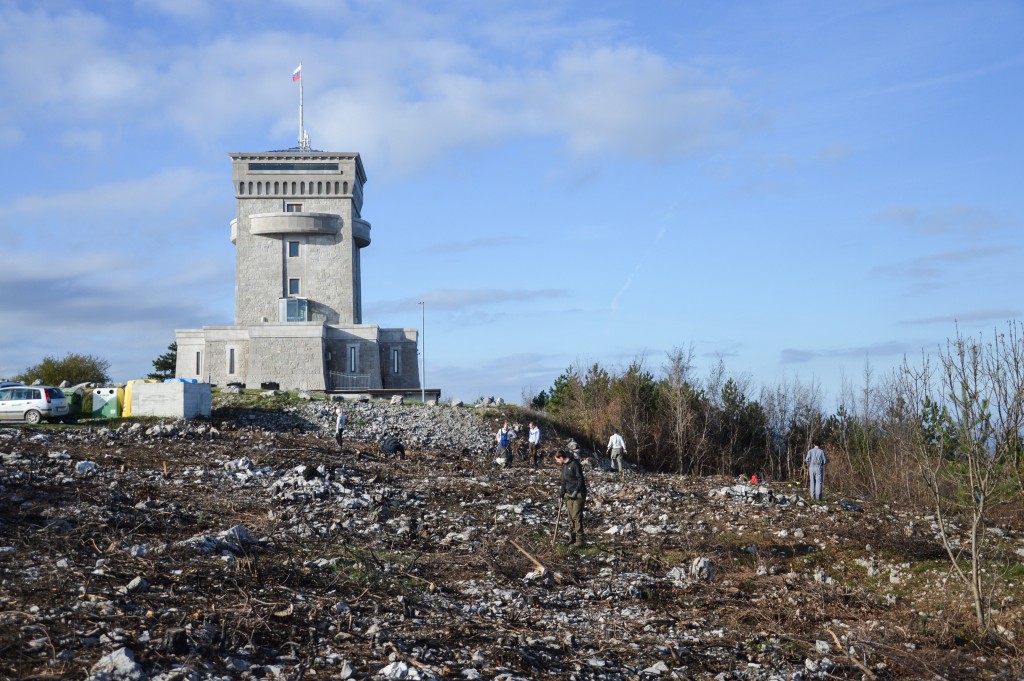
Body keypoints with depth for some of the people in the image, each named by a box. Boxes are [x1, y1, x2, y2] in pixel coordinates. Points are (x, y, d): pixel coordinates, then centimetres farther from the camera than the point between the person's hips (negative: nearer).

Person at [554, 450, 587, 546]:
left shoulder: (575, 464, -13)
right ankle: (572, 538, 15)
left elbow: (580, 480, -17)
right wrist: (561, 494, 19)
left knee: (577, 516, -10)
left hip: (578, 494, -8)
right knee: (570, 517, 8)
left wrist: (576, 491, -24)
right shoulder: (564, 466, 14)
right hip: (569, 494, 8)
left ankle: (579, 539, -8)